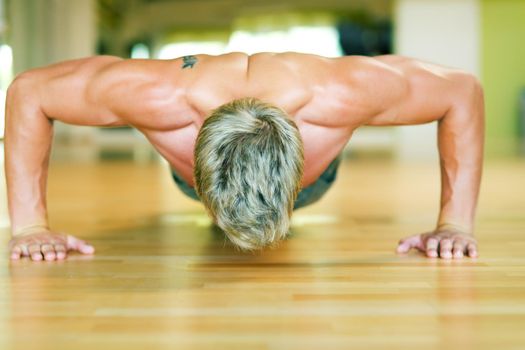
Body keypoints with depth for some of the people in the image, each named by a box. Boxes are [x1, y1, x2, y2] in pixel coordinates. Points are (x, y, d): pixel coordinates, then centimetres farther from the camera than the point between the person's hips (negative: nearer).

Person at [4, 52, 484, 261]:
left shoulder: (340, 94, -49)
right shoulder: (155, 96, -49)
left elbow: (463, 90, -31)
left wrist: (457, 223, -36)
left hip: (310, 175, 0)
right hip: (199, 173, 0)